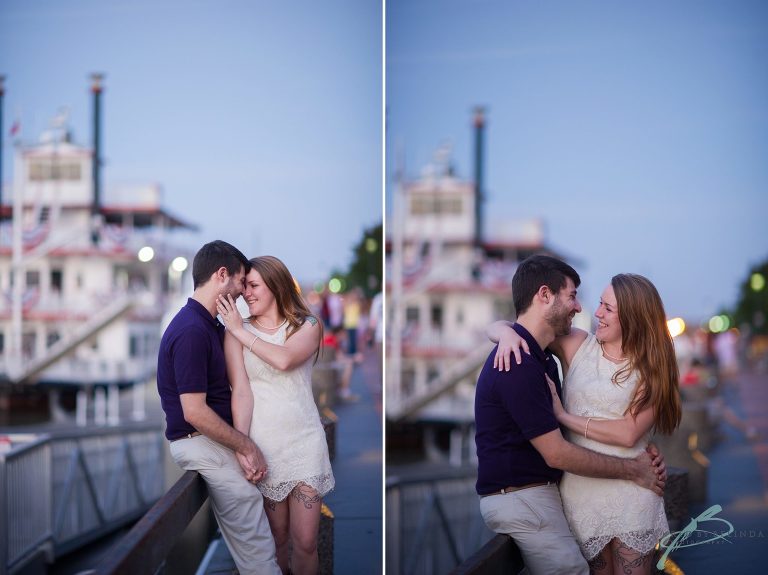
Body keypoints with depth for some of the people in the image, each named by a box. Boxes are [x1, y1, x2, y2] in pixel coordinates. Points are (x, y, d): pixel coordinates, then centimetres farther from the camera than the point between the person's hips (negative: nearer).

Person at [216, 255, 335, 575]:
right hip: (262, 445, 0)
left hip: (305, 441, 0)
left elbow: (283, 359, -18)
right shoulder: (236, 332, 2)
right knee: (276, 537, 7)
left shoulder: (307, 326, 3)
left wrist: (240, 331, -10)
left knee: (305, 542, -1)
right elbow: (241, 392, -7)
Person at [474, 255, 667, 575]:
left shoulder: (542, 357, 14)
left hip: (540, 489, 10)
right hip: (519, 498, -10)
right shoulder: (518, 365, -20)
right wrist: (633, 470, -9)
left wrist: (643, 456, -1)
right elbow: (557, 454, -19)